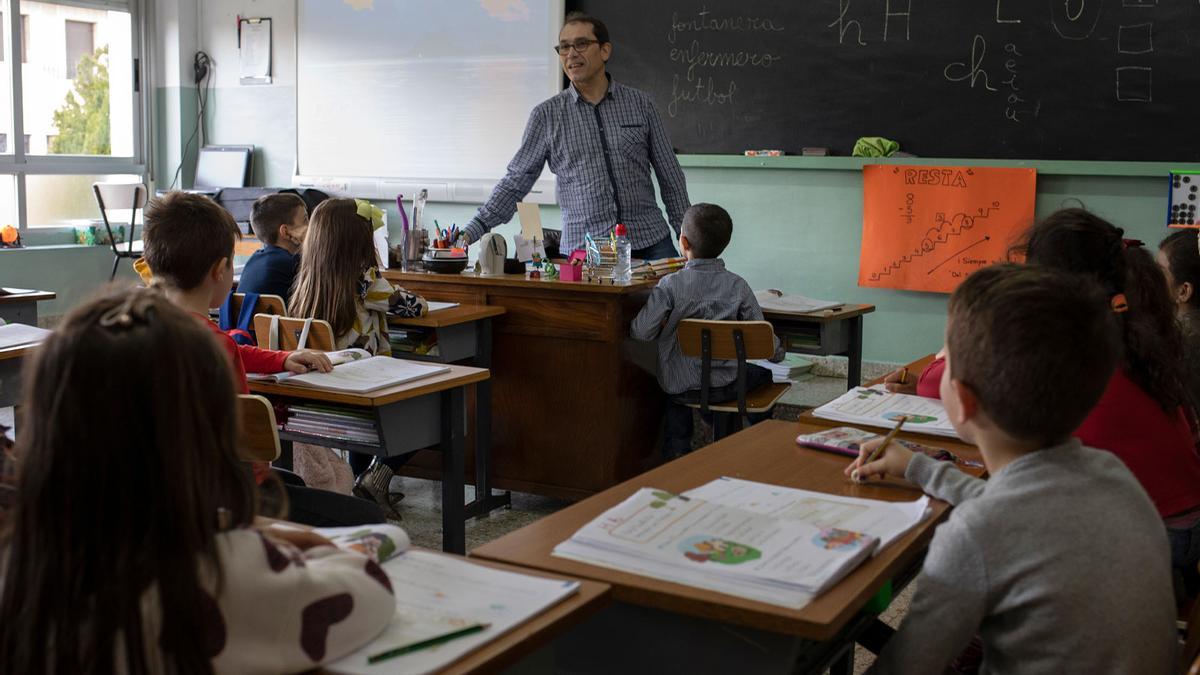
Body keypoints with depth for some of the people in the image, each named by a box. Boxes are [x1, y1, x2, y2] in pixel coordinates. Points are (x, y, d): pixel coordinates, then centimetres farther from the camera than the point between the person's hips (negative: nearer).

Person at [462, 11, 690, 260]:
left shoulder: (640, 104, 5)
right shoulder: (546, 115, 3)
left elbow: (670, 177, 9)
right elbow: (515, 182, 4)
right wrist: (474, 230, -7)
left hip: (649, 242, 1)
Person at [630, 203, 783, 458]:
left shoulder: (670, 285, -16)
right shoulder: (737, 286, -10)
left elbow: (640, 332, -20)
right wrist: (778, 353, 17)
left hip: (679, 387, 0)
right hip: (725, 387, 0)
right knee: (763, 374, 30)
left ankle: (677, 448, 29)